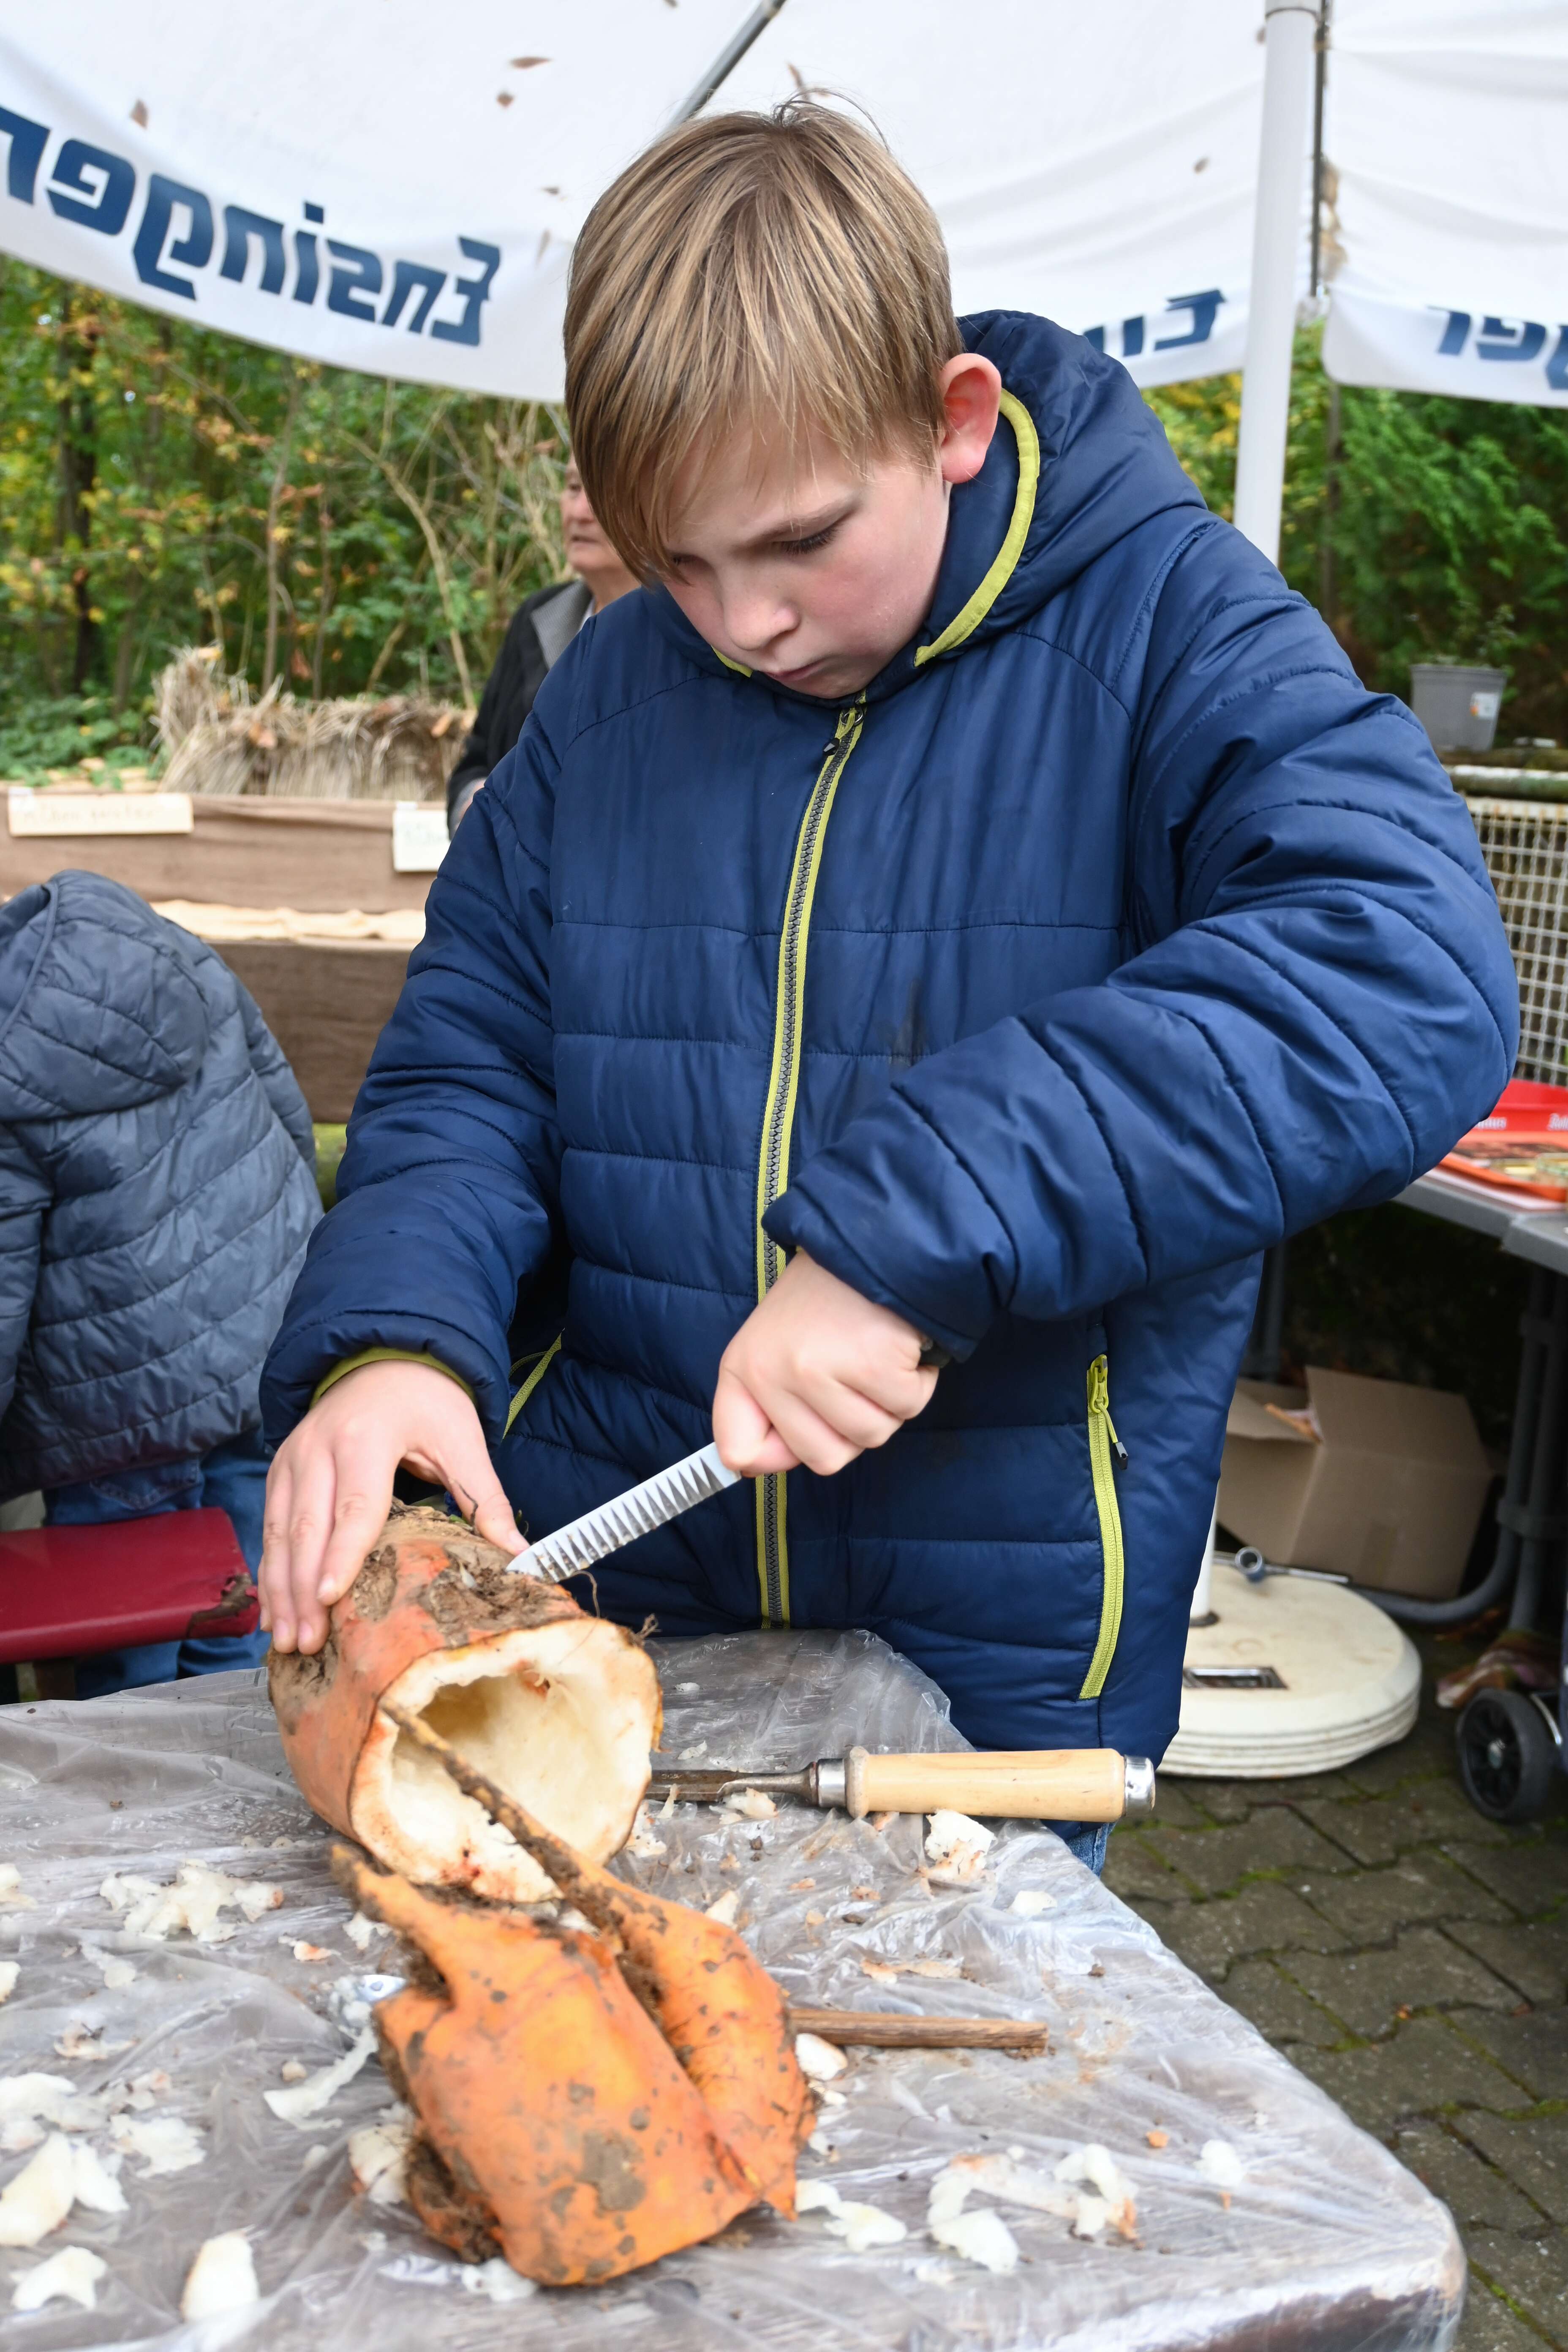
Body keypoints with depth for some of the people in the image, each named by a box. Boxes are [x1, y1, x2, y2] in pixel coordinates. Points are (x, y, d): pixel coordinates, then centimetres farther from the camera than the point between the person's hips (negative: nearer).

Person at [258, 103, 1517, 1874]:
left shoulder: (1162, 622, -11)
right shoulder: (610, 688, 2)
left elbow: (1410, 971, -26)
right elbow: (467, 1065, 4)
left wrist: (906, 1230, -33)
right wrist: (390, 1331, -17)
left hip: (1005, 1639, -3)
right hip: (610, 1577, 3)